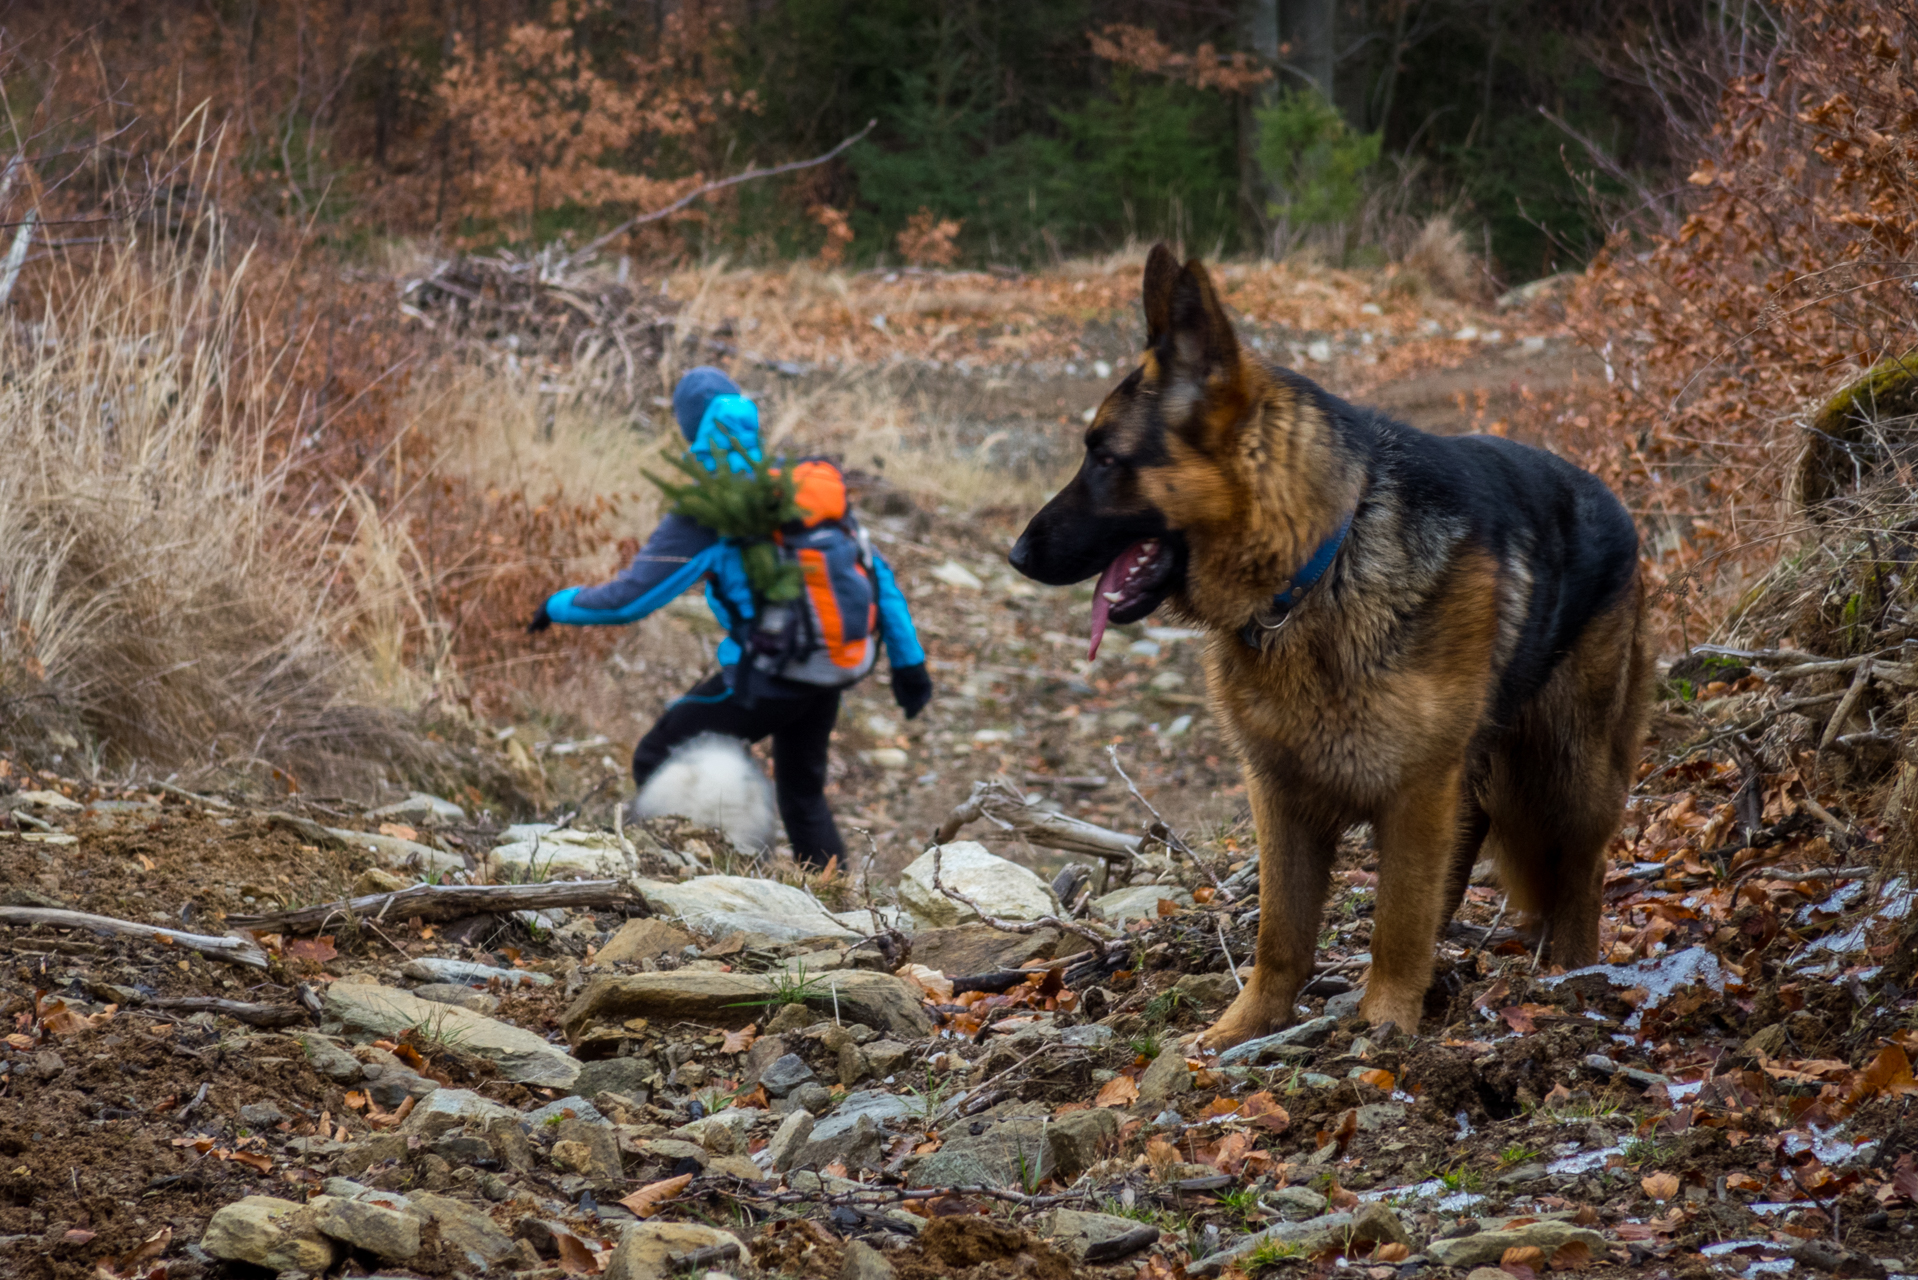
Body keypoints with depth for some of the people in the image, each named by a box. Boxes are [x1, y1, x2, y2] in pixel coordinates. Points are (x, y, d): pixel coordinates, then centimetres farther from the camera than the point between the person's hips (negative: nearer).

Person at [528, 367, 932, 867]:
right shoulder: (814, 484, 8)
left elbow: (629, 598, -9)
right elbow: (877, 573, 10)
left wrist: (559, 605, 9)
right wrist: (908, 660, 16)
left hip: (770, 674, -6)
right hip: (834, 670, 7)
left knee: (657, 761, 8)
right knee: (803, 792, 24)